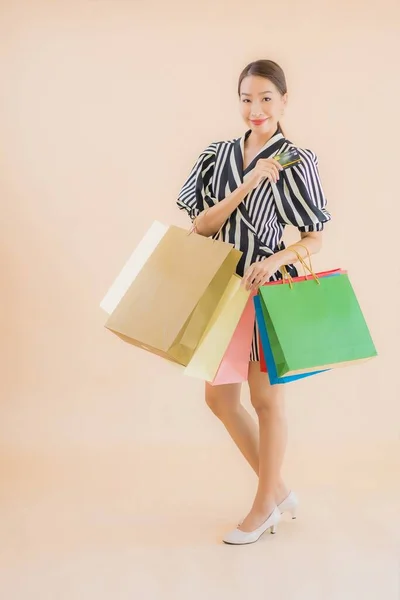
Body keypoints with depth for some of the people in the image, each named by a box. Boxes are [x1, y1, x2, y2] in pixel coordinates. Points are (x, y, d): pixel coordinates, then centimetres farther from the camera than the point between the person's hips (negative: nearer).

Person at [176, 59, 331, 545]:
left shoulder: (296, 161, -7)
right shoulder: (219, 155, 5)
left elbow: (315, 238, -7)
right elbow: (201, 225, -3)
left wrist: (272, 262, -24)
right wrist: (247, 185, -15)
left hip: (267, 289, -6)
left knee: (265, 399, 5)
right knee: (219, 397, 11)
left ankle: (265, 505, 23)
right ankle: (279, 490, 28)